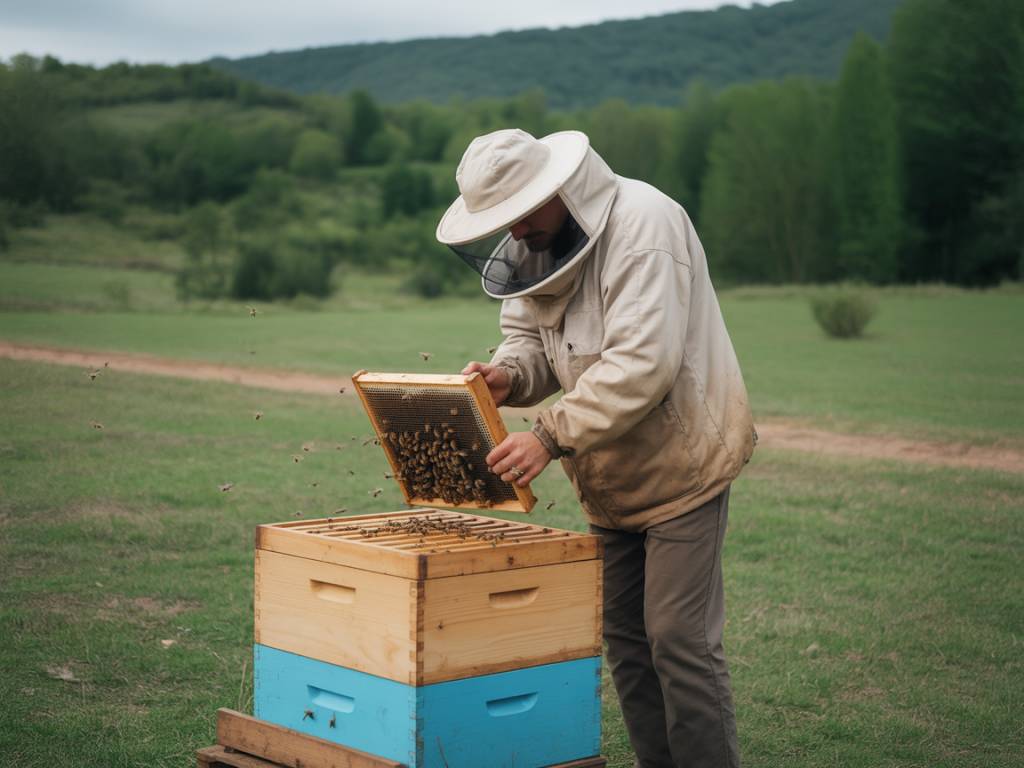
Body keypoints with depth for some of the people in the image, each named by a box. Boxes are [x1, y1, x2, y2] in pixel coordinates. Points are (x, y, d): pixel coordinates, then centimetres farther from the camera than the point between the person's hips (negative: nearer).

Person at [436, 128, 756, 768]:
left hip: (681, 463, -8)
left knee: (679, 637, -8)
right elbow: (532, 337, 10)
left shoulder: (642, 224, -23)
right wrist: (508, 373, -14)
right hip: (612, 479, 8)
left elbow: (643, 361, -30)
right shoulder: (531, 243, 4)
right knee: (625, 638, 12)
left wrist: (552, 435, -32)